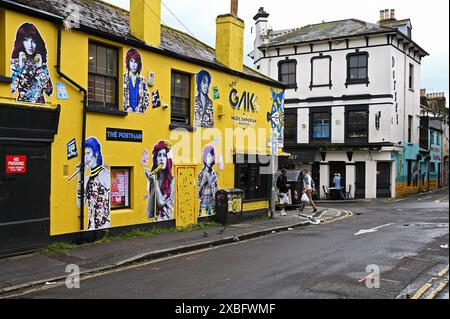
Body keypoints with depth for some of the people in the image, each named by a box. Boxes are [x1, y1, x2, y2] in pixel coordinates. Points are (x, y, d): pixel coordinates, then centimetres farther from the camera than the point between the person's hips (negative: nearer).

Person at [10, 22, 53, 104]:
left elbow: (49, 91, -1)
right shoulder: (16, 61, 5)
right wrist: (20, 66, -5)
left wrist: (40, 68, -2)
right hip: (21, 103, -1)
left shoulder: (41, 63, 7)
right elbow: (11, 88, -7)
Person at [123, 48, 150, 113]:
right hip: (127, 112, -1)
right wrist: (126, 107, -10)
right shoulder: (123, 78, 6)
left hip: (139, 112, 1)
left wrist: (141, 108, -4)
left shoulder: (142, 80, 11)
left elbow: (147, 97, 10)